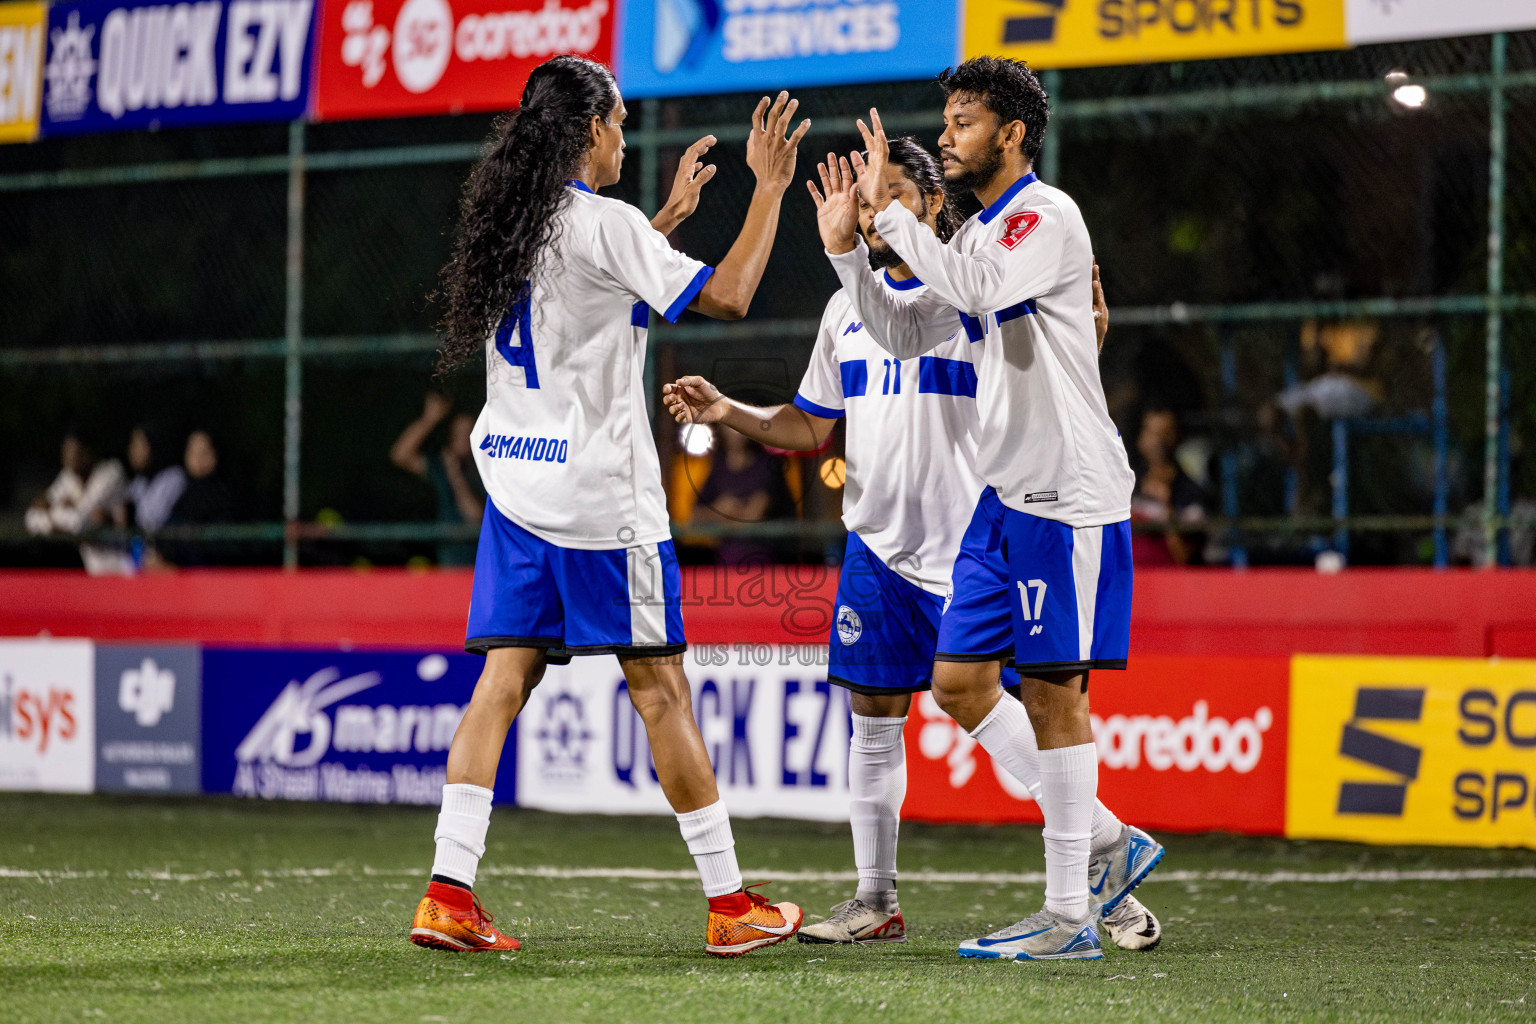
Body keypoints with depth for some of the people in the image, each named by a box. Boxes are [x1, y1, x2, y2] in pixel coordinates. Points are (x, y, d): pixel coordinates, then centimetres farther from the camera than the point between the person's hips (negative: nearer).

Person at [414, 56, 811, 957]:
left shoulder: (512, 219, 11)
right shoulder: (601, 223, -13)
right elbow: (727, 298, -13)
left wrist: (671, 214, 34)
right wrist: (769, 187, -5)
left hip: (516, 485, 7)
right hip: (600, 493, -7)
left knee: (503, 682, 3)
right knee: (661, 689, -1)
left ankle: (449, 896, -6)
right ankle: (731, 905, 5)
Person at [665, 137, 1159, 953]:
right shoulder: (849, 309, 11)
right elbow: (809, 426, 18)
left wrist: (1087, 341, -27)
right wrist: (727, 412, 4)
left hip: (971, 546, -5)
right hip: (877, 548, 5)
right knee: (873, 720, 5)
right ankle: (875, 902, 14)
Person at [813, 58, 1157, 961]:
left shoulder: (1048, 216, -11)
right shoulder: (978, 234, 16)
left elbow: (977, 289, -27)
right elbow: (904, 334, 20)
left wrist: (893, 212, -20)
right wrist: (848, 245, 8)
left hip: (1068, 494, -9)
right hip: (1007, 491, 9)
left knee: (1052, 690, -6)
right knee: (960, 683, 7)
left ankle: (1070, 918, -1)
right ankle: (1110, 842, 17)